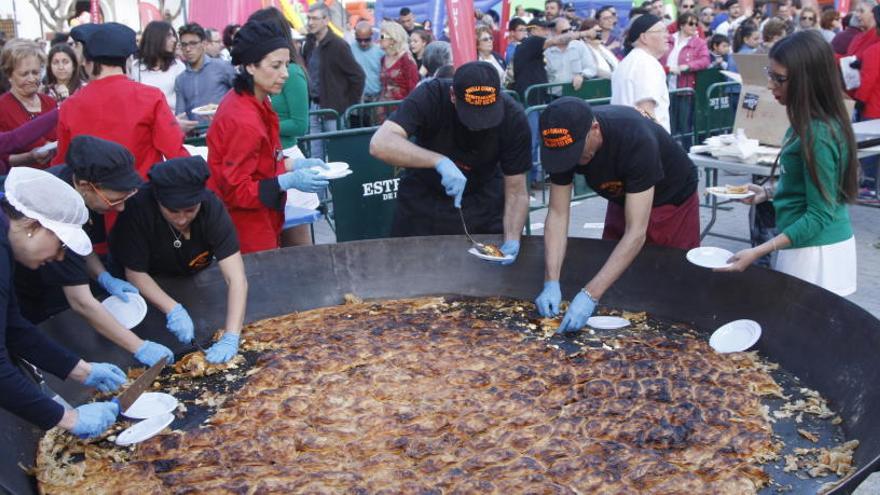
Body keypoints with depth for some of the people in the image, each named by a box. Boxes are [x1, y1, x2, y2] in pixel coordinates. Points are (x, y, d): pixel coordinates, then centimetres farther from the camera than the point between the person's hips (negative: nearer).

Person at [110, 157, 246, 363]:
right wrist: (173, 310, -37)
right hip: (148, 283, -1)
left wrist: (231, 338, -45)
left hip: (193, 277, 1)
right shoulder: (139, 207, -35)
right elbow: (136, 273, -25)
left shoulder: (212, 207, -31)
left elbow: (237, 279, -36)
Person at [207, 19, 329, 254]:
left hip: (255, 221, 9)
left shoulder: (253, 101, 4)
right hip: (245, 229, -9)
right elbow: (235, 191, -21)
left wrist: (295, 165, 4)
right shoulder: (243, 120, -25)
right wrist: (289, 181, -26)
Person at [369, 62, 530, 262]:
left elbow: (516, 192, -18)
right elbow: (380, 144, -40)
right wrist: (438, 161, -51)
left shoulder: (513, 118, -23)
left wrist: (512, 240, -34)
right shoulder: (430, 97, -28)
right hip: (424, 199, 0)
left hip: (484, 200, 1)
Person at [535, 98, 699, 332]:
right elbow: (557, 214, -20)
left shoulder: (636, 139, -41)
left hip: (674, 201, -4)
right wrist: (551, 283, -32)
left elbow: (636, 233, -42)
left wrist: (590, 295, -47)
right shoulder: (563, 145, -25)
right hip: (622, 200, 5)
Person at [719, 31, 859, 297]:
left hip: (814, 252, -9)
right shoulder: (810, 123, 4)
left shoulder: (817, 135, -23)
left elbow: (819, 216, -22)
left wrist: (758, 252, -26)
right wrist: (769, 191, 9)